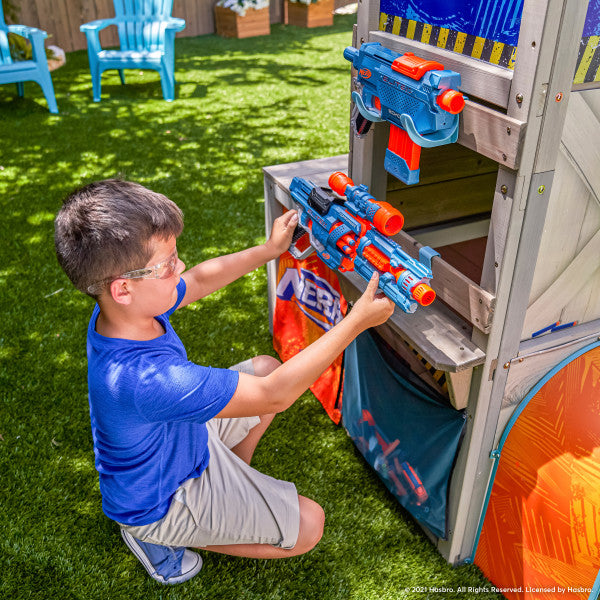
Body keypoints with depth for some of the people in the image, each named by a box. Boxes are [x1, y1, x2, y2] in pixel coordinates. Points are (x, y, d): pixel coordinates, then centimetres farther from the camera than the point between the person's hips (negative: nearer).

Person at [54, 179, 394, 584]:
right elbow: (274, 396, -38)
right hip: (157, 501, -8)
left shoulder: (124, 308, -18)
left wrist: (268, 250, 7)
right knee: (308, 525, -4)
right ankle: (159, 537, 5)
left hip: (179, 436, 8)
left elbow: (199, 281, 3)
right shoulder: (143, 377, -45)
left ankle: (234, 483, 19)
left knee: (266, 366, 11)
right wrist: (356, 322, -33)